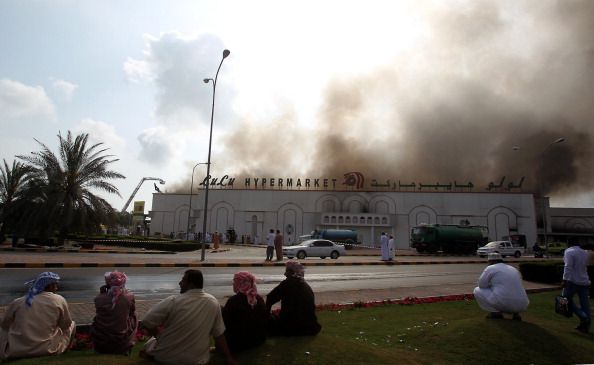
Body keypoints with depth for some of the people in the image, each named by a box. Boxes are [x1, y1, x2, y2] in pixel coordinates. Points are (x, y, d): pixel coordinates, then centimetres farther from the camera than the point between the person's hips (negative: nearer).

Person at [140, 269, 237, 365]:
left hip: (165, 357, -2)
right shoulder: (213, 302, -11)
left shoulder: (172, 301, -21)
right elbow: (219, 334, -5)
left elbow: (147, 322, -13)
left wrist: (160, 336, 4)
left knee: (148, 345, 26)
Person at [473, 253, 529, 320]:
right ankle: (515, 313, 11)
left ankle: (495, 312, 3)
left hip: (502, 302, -6)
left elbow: (481, 285, 2)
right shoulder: (514, 270, 22)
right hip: (520, 306, 7)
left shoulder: (490, 268, 1)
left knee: (477, 290, 13)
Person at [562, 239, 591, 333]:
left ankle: (583, 317, -8)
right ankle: (586, 325, 12)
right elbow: (585, 266, 20)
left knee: (567, 300, 6)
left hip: (573, 282, -7)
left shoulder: (569, 251, -10)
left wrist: (565, 279, -21)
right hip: (585, 282, 7)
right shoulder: (585, 253, 13)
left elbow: (568, 267, -19)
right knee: (585, 304, 7)